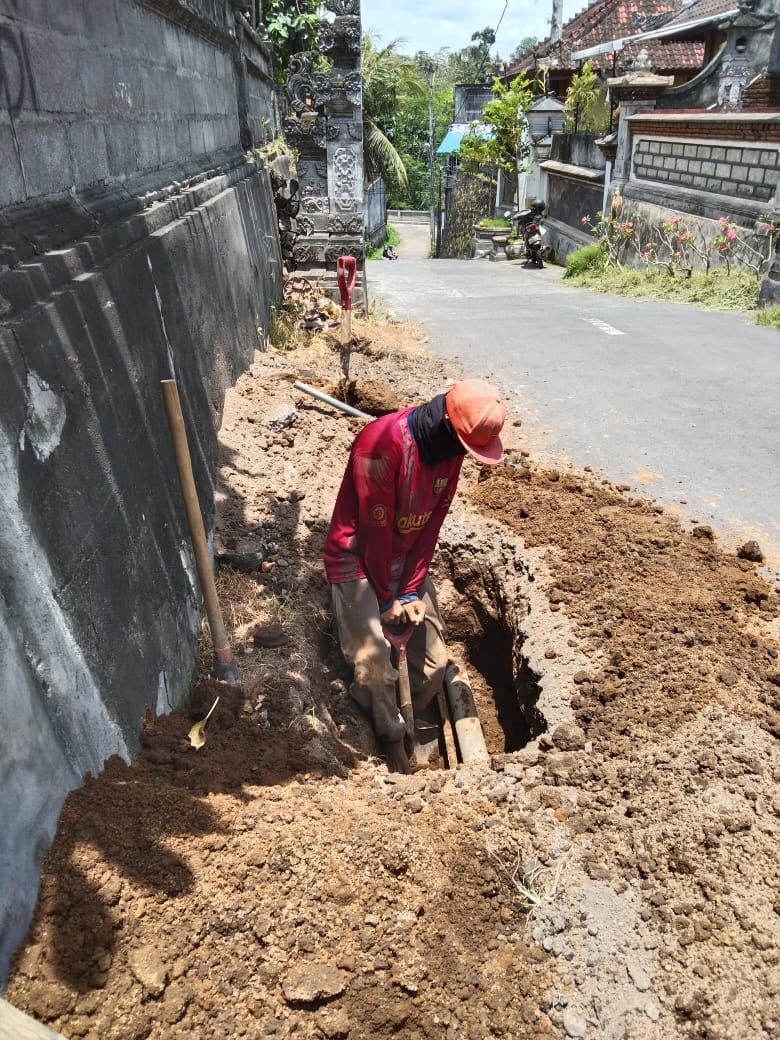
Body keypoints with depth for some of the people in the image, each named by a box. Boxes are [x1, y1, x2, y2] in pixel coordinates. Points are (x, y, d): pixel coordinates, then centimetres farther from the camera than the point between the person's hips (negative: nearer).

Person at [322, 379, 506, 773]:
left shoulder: (450, 448, -6)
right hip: (359, 562, -6)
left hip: (407, 560, 6)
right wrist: (386, 597, -13)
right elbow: (376, 527, -23)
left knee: (433, 662, 5)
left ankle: (418, 722, 32)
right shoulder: (383, 442, -29)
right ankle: (391, 740, 14)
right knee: (375, 666, -12)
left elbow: (432, 523, -3)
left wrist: (411, 590, -7)